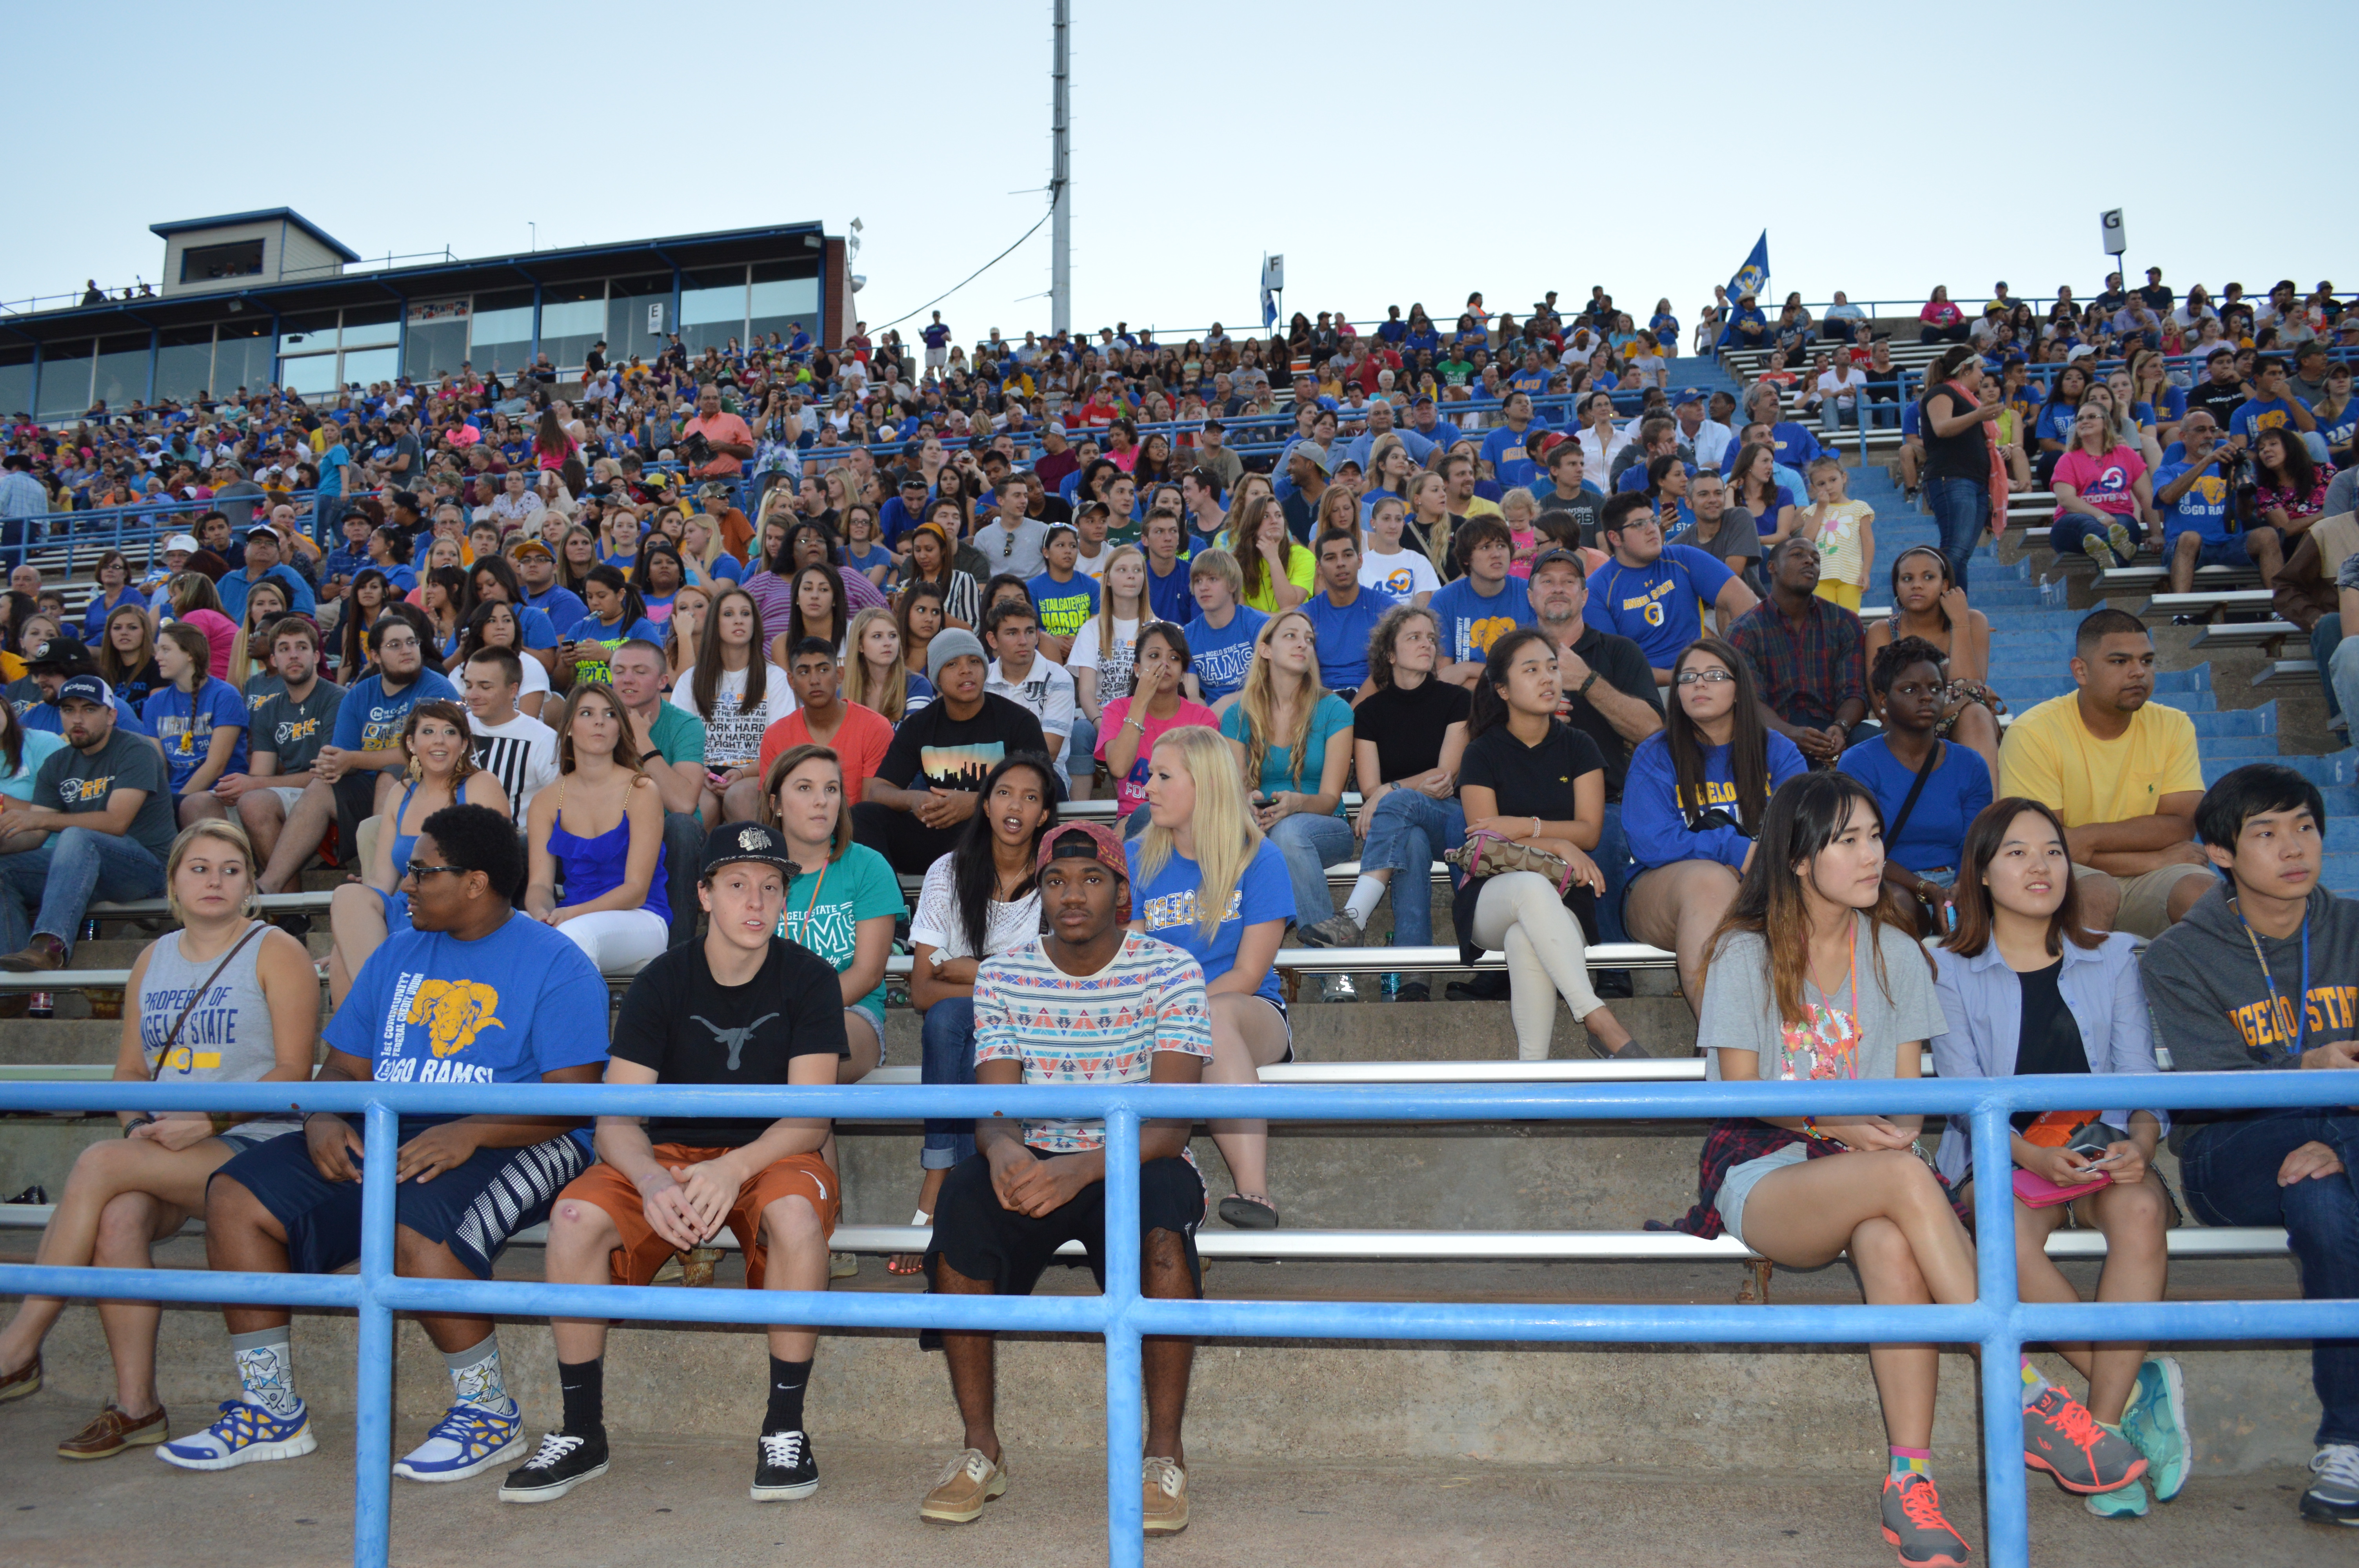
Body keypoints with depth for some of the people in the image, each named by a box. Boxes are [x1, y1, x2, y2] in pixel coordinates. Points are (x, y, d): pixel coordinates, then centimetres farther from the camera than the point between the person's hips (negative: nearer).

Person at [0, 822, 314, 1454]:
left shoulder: (276, 953, 1)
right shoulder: (153, 959, 19)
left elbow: (293, 1072, -7)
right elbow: (129, 1070, 19)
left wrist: (212, 1120, -19)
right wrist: (139, 1124, -3)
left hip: (251, 1143, -5)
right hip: (163, 1150, 5)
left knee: (100, 1165, -25)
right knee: (119, 1219, -27)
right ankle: (134, 1407, -19)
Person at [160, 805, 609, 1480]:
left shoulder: (555, 964, -5)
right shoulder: (399, 955, 18)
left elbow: (570, 1099, -14)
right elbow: (344, 1066, 18)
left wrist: (466, 1133, -28)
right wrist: (323, 1119, -6)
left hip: (511, 1145, -7)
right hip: (383, 1136, 8)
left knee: (420, 1222, -36)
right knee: (237, 1196, -8)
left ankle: (489, 1412, -13)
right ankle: (271, 1411, 2)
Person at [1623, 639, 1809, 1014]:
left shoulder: (1776, 750, 13)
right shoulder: (1654, 755, 7)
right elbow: (1651, 843, -8)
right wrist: (1739, 850, -15)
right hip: (1662, 893, -2)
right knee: (1709, 879, -36)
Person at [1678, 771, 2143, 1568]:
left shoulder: (1895, 953, 14)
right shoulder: (1747, 953, 2)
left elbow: (1908, 1091, 10)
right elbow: (1740, 1091, -1)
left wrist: (1894, 1135, -13)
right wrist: (1836, 1125, -16)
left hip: (1870, 1174, 3)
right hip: (1763, 1176, -3)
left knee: (1891, 1244, -36)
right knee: (1907, 1178, -35)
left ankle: (1909, 1481, -33)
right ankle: (2027, 1397, -31)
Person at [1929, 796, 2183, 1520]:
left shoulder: (2113, 960, 15)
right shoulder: (1951, 971, 7)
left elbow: (2143, 1080, 7)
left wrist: (2139, 1142, -17)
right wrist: (2030, 1154, -23)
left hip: (2104, 1149, 2)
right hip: (1998, 1159, -2)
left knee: (2141, 1209, -34)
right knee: (2010, 1241, -36)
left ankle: (2104, 1423, -27)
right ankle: (2136, 1387, -20)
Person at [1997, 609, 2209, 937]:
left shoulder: (2173, 727, 5)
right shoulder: (2032, 734, -10)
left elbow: (2183, 827, -4)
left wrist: (2090, 837, -18)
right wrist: (2153, 858, -12)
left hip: (2146, 884, 3)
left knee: (2201, 888, -27)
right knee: (2097, 892, -34)